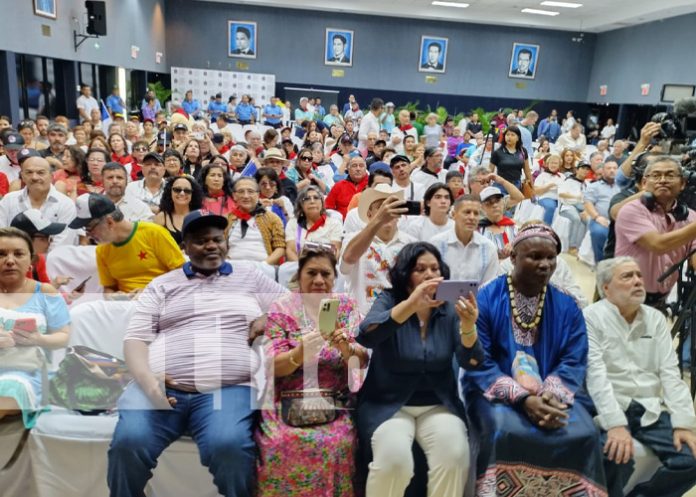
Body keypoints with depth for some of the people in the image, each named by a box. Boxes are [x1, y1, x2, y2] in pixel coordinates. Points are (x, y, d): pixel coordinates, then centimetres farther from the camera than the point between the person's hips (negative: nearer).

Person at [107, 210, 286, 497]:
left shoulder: (249, 276, 19)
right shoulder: (162, 285, 19)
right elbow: (136, 337, 10)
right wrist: (146, 379, -10)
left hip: (229, 389, -1)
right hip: (160, 386, 2)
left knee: (230, 447, -30)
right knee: (128, 443, -25)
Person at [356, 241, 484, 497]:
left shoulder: (450, 309, 0)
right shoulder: (388, 301, -6)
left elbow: (470, 362, -10)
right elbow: (366, 336, -26)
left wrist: (468, 327, -31)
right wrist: (411, 304, -38)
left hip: (438, 404, 2)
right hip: (388, 404, -2)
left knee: (455, 456, -25)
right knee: (394, 460, -27)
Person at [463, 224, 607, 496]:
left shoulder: (567, 307, 5)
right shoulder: (485, 299, -7)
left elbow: (573, 362, -1)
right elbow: (478, 364, -11)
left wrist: (552, 396, -21)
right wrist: (523, 399, -22)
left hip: (551, 396, 4)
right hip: (497, 393, -3)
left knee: (583, 434, -22)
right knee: (507, 431, -32)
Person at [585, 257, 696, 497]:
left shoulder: (656, 319, 10)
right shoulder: (591, 318, -7)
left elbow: (670, 374, 5)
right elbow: (595, 375, -16)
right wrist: (615, 424, -26)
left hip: (650, 409, 6)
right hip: (608, 410, -5)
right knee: (618, 456, -31)